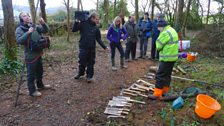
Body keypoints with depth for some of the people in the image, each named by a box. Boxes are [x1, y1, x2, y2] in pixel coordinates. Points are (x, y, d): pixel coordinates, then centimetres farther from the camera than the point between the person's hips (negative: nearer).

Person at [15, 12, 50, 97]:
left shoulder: (34, 26, 7)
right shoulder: (19, 29, -10)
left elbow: (46, 30, 1)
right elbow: (19, 41, -24)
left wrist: (43, 24, -18)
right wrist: (28, 33, -32)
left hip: (38, 53, 7)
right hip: (30, 55, -7)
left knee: (40, 71, 21)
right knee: (31, 74, 4)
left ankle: (40, 85, 41)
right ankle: (32, 91, 18)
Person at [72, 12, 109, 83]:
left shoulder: (96, 27, 4)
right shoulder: (83, 23, -5)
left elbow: (98, 39, 8)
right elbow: (74, 30, -5)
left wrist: (104, 47, 1)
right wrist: (77, 22, -19)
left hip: (92, 48, 3)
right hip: (83, 47, -3)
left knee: (91, 63, 8)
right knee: (82, 62, 6)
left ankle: (89, 76, 25)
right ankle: (80, 73, 33)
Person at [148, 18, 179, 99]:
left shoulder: (165, 33, -18)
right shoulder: (172, 30, 15)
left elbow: (158, 46, -15)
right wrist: (164, 49, 2)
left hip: (167, 58, -10)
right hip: (173, 57, 10)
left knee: (160, 76, -5)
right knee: (167, 75, 17)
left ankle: (157, 94, -2)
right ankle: (164, 91, 28)